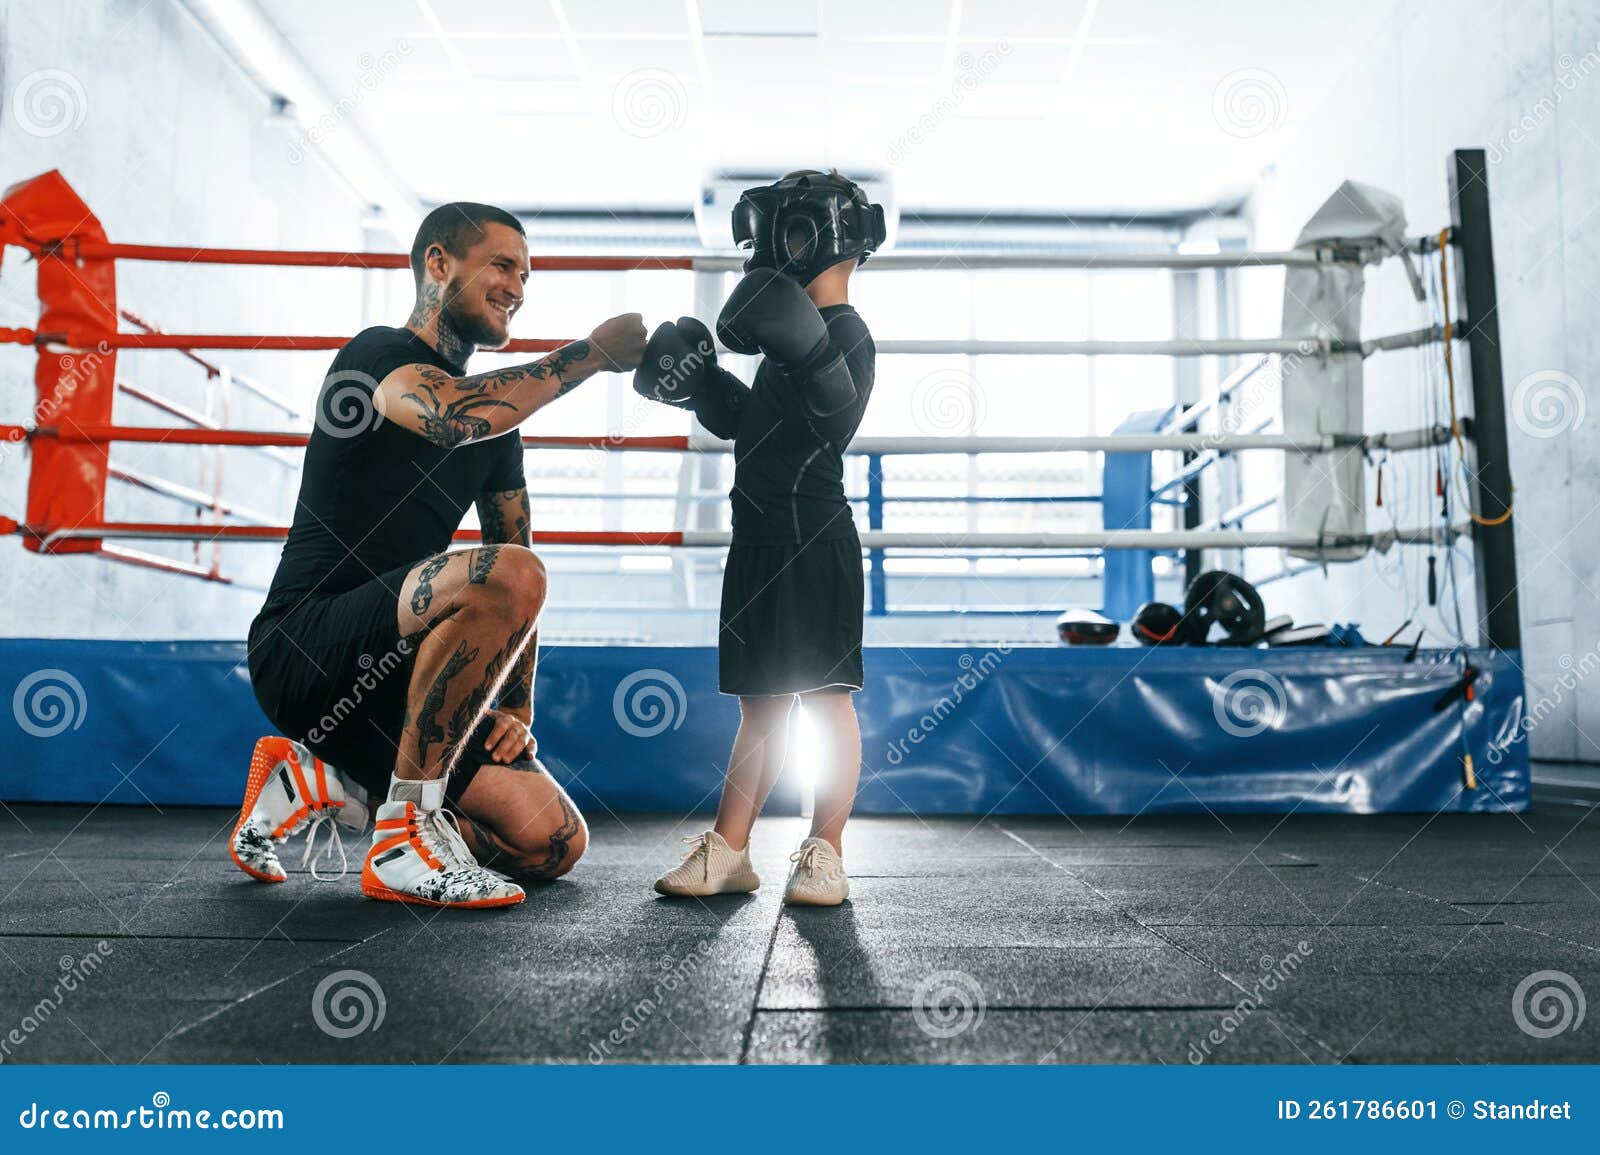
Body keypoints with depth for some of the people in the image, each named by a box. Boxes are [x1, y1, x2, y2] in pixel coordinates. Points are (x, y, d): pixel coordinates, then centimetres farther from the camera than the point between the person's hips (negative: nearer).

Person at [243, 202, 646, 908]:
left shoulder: (495, 423, 17)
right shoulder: (380, 354, -6)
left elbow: (515, 542, 17)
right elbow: (454, 416, -30)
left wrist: (517, 710, 8)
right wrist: (594, 352, -18)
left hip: (390, 673, 8)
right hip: (303, 650, -8)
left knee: (553, 845, -4)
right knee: (506, 575, -34)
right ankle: (406, 835, -21)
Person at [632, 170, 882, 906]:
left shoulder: (844, 333, -6)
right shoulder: (796, 332, 21)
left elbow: (839, 413, -24)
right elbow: (743, 422, 27)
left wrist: (810, 351, -37)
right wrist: (695, 376, 16)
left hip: (812, 533, -10)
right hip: (763, 535, 10)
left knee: (825, 692, -4)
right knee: (761, 700, 11)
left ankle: (825, 854, 3)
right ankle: (728, 851, 16)